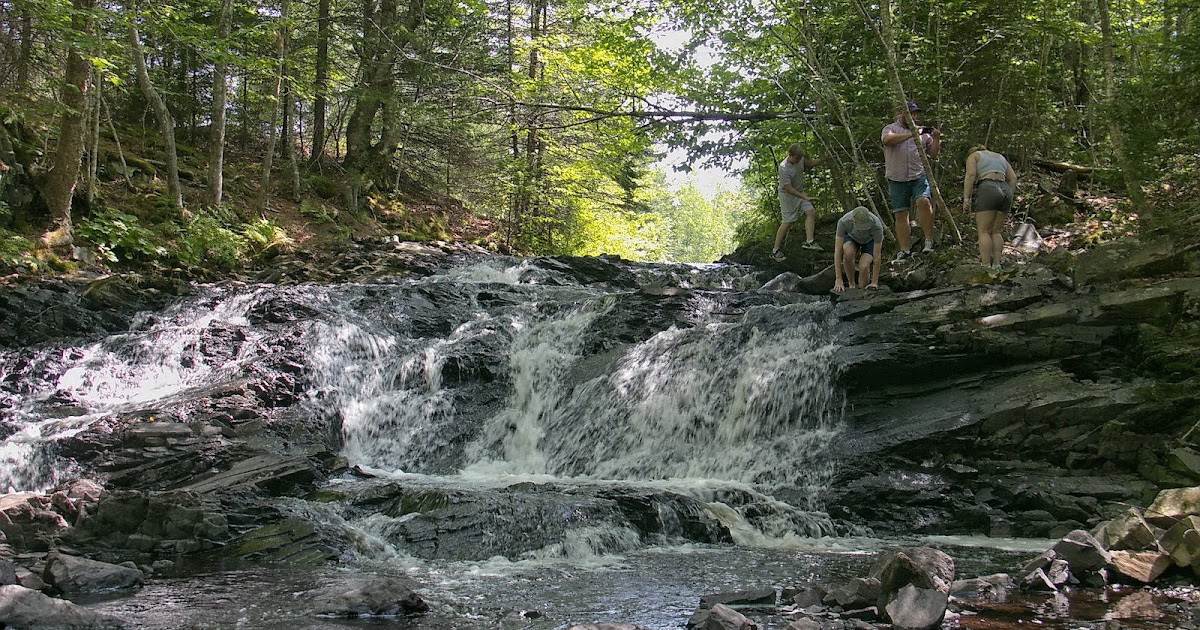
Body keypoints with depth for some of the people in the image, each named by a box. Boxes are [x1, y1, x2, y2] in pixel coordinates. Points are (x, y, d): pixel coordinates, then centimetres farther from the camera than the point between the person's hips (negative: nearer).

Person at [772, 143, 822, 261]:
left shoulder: (800, 159, -6)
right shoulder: (784, 168, -29)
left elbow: (809, 164, 18)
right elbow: (788, 188, -29)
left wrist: (821, 160, 0)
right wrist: (805, 197, -30)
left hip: (800, 192, 8)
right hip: (788, 195, -8)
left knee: (811, 212, -4)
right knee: (788, 222, -6)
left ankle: (809, 241, -2)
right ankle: (775, 250, 1)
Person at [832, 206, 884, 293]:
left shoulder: (877, 226, -40)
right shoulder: (843, 222, -39)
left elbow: (877, 256, -33)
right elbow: (838, 251, -35)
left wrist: (874, 282, -31)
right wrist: (838, 280, -38)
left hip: (871, 240, -1)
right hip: (851, 237, 1)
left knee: (863, 267, -28)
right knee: (848, 252, -34)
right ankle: (851, 284, -13)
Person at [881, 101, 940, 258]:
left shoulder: (922, 131, 17)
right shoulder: (890, 129, 7)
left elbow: (933, 154, 18)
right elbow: (888, 139, -18)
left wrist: (936, 139, 0)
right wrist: (911, 135, -24)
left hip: (919, 176, 1)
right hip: (897, 179, -1)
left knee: (923, 201, -24)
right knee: (900, 215, 1)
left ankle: (929, 239, -16)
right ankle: (904, 250, 5)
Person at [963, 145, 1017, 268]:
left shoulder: (973, 156, 14)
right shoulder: (1000, 157, 30)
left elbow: (970, 175, -4)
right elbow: (1013, 179, 19)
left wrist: (966, 199, -8)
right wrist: (1008, 200, 17)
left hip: (988, 190, -6)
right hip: (1005, 192, 6)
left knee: (984, 232, -5)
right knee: (995, 232, 10)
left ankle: (986, 266, -14)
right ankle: (997, 265, 2)